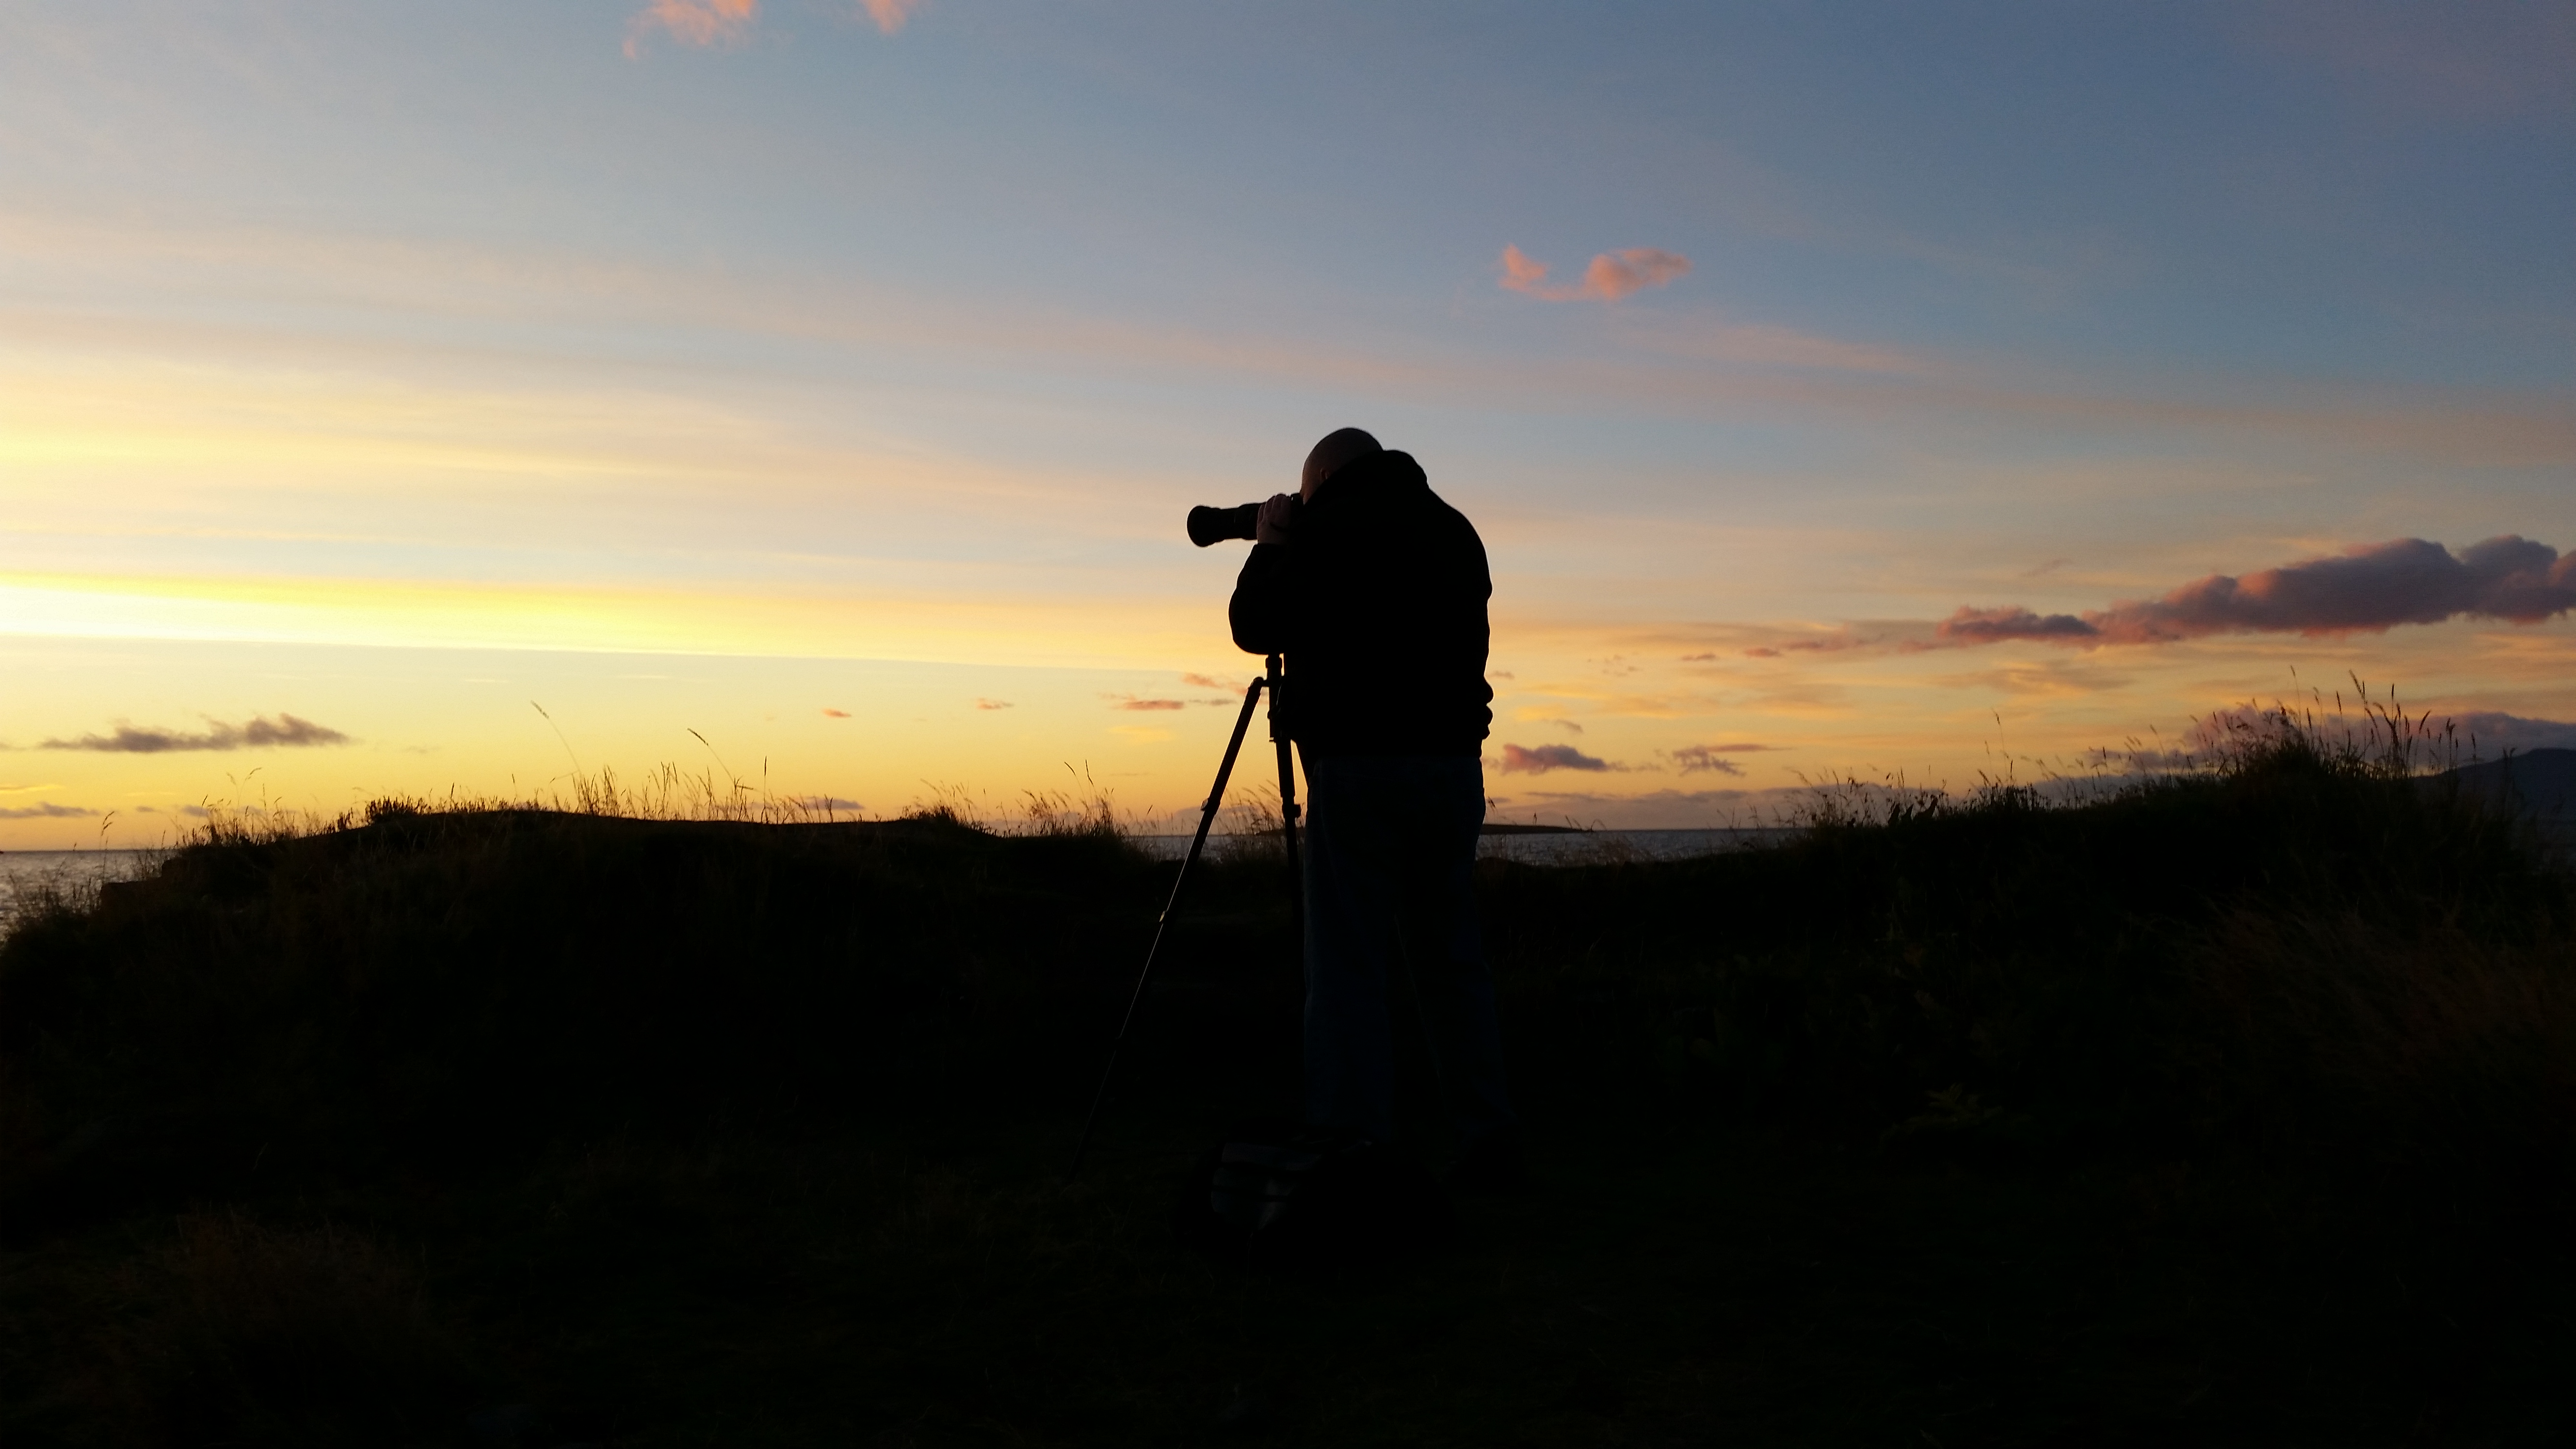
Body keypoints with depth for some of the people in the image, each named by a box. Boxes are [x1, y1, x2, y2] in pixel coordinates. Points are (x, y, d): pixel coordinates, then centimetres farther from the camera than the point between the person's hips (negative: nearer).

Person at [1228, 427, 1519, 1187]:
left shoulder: (1329, 530, -5)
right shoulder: (1455, 530, 14)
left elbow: (1256, 627, -1)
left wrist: (1269, 545, 15)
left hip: (1360, 768, -6)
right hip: (1453, 762, 6)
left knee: (1349, 962, -3)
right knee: (1449, 954, 14)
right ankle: (1487, 1140, 16)